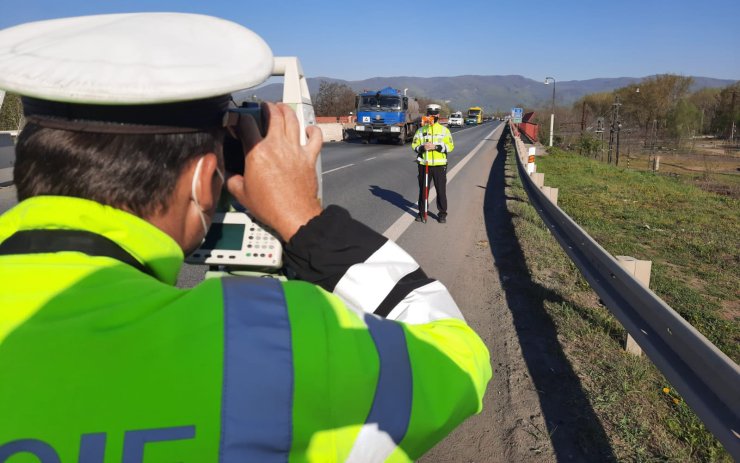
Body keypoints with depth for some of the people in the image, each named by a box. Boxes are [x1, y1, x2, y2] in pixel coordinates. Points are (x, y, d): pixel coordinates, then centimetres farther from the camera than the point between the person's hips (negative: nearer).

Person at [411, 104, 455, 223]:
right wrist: (422, 147, -16)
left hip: (440, 165, -1)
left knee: (441, 190, 3)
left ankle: (442, 214, 15)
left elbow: (450, 146, -3)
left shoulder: (444, 130, 3)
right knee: (423, 189, 8)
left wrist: (436, 147, -17)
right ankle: (422, 212, 21)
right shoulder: (420, 130, 7)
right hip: (424, 164, 1)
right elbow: (414, 146, 6)